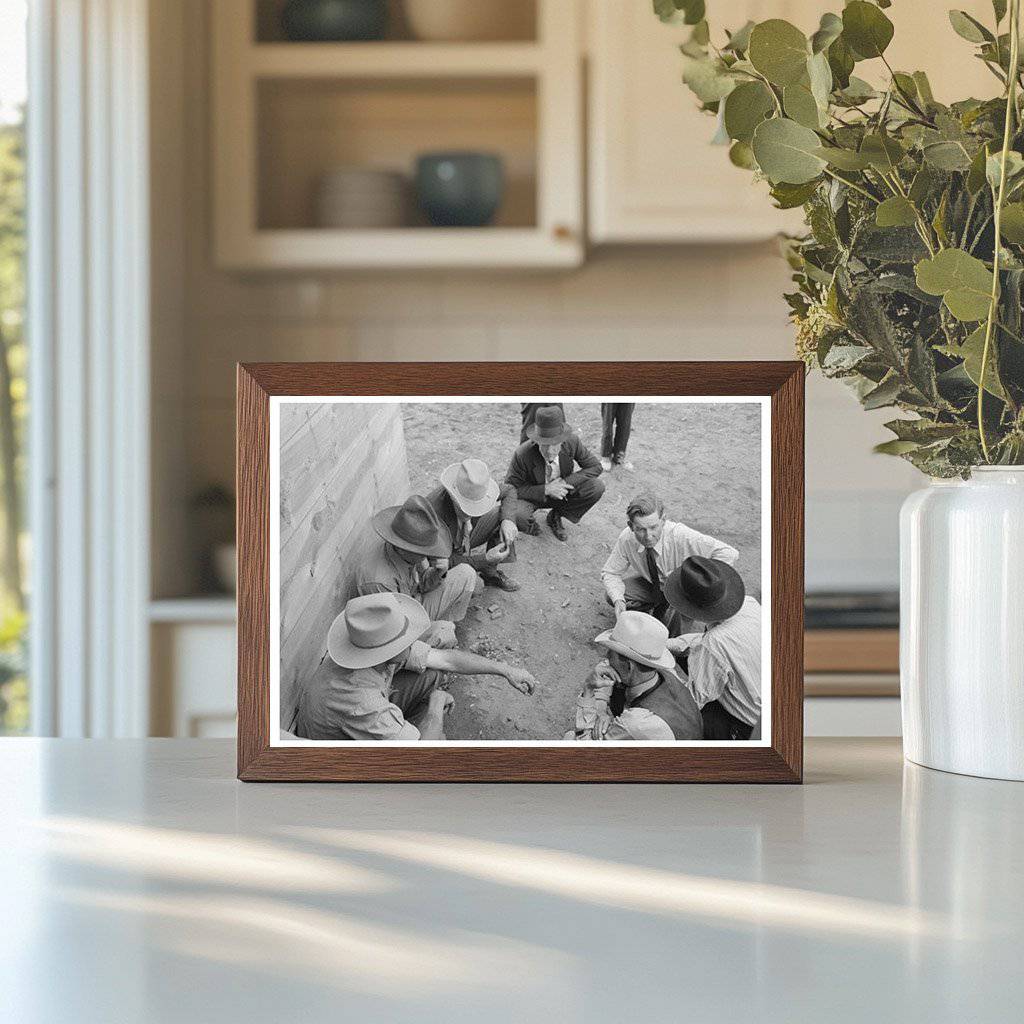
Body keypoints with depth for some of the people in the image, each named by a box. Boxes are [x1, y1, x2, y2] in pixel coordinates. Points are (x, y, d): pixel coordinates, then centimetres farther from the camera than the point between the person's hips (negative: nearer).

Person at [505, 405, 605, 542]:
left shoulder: (572, 442, -23)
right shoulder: (522, 455, -31)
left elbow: (595, 467, -10)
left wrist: (567, 482, -26)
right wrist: (545, 490, -32)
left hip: (560, 492, 4)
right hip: (532, 494, -4)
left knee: (597, 488, -20)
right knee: (517, 515, -37)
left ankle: (555, 516, 4)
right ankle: (531, 526, 4)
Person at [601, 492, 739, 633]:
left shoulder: (681, 536, -37)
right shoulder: (627, 539, -25)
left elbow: (729, 553, -39)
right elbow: (610, 573, -9)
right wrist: (618, 600, -30)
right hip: (653, 585, 4)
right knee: (612, 594, -18)